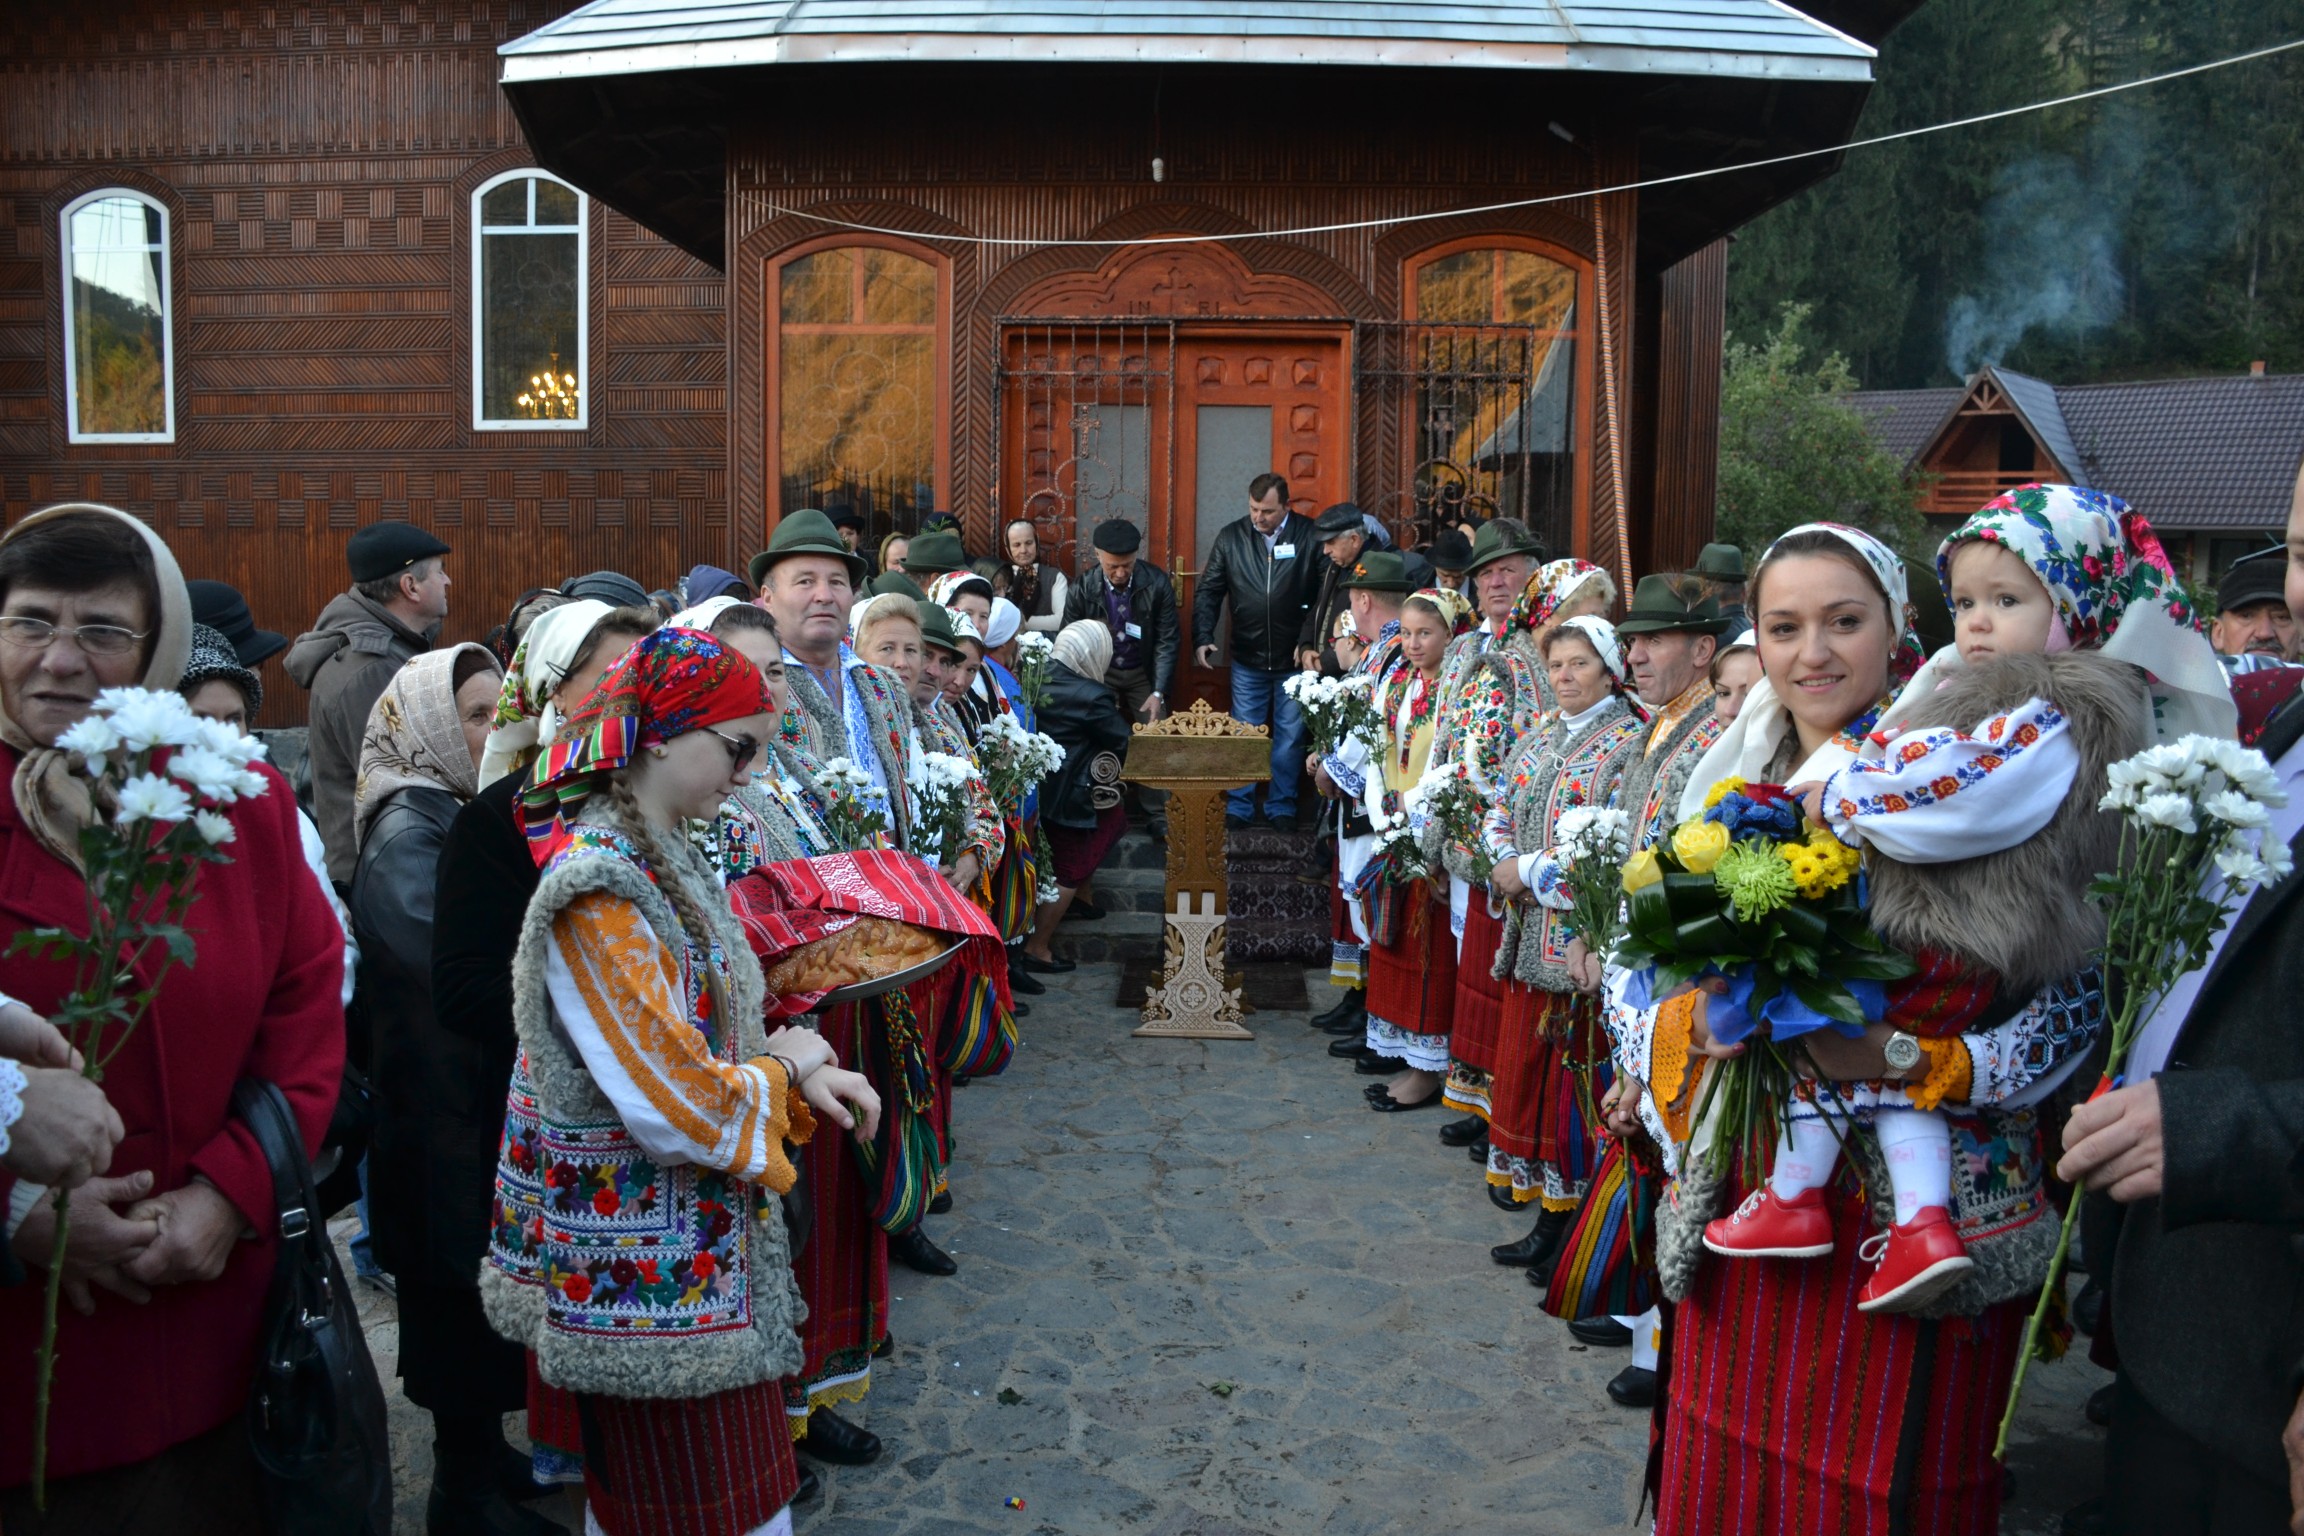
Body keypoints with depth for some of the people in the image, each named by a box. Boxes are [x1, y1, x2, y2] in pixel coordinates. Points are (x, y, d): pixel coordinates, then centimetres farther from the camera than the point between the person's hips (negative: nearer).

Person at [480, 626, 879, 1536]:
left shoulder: (663, 855, 6)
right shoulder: (598, 889, -24)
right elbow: (677, 1109, -27)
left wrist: (798, 1069, -3)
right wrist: (786, 1068, -10)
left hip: (696, 1236, 9)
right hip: (650, 1257, -9)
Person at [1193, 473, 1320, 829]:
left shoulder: (1309, 535, -8)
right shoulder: (1230, 537, -1)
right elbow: (1209, 591, 2)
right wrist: (1202, 637, -9)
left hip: (1295, 659, -1)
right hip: (1247, 659, 2)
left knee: (1290, 737, 10)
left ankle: (1281, 806, 23)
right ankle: (1239, 807, 20)